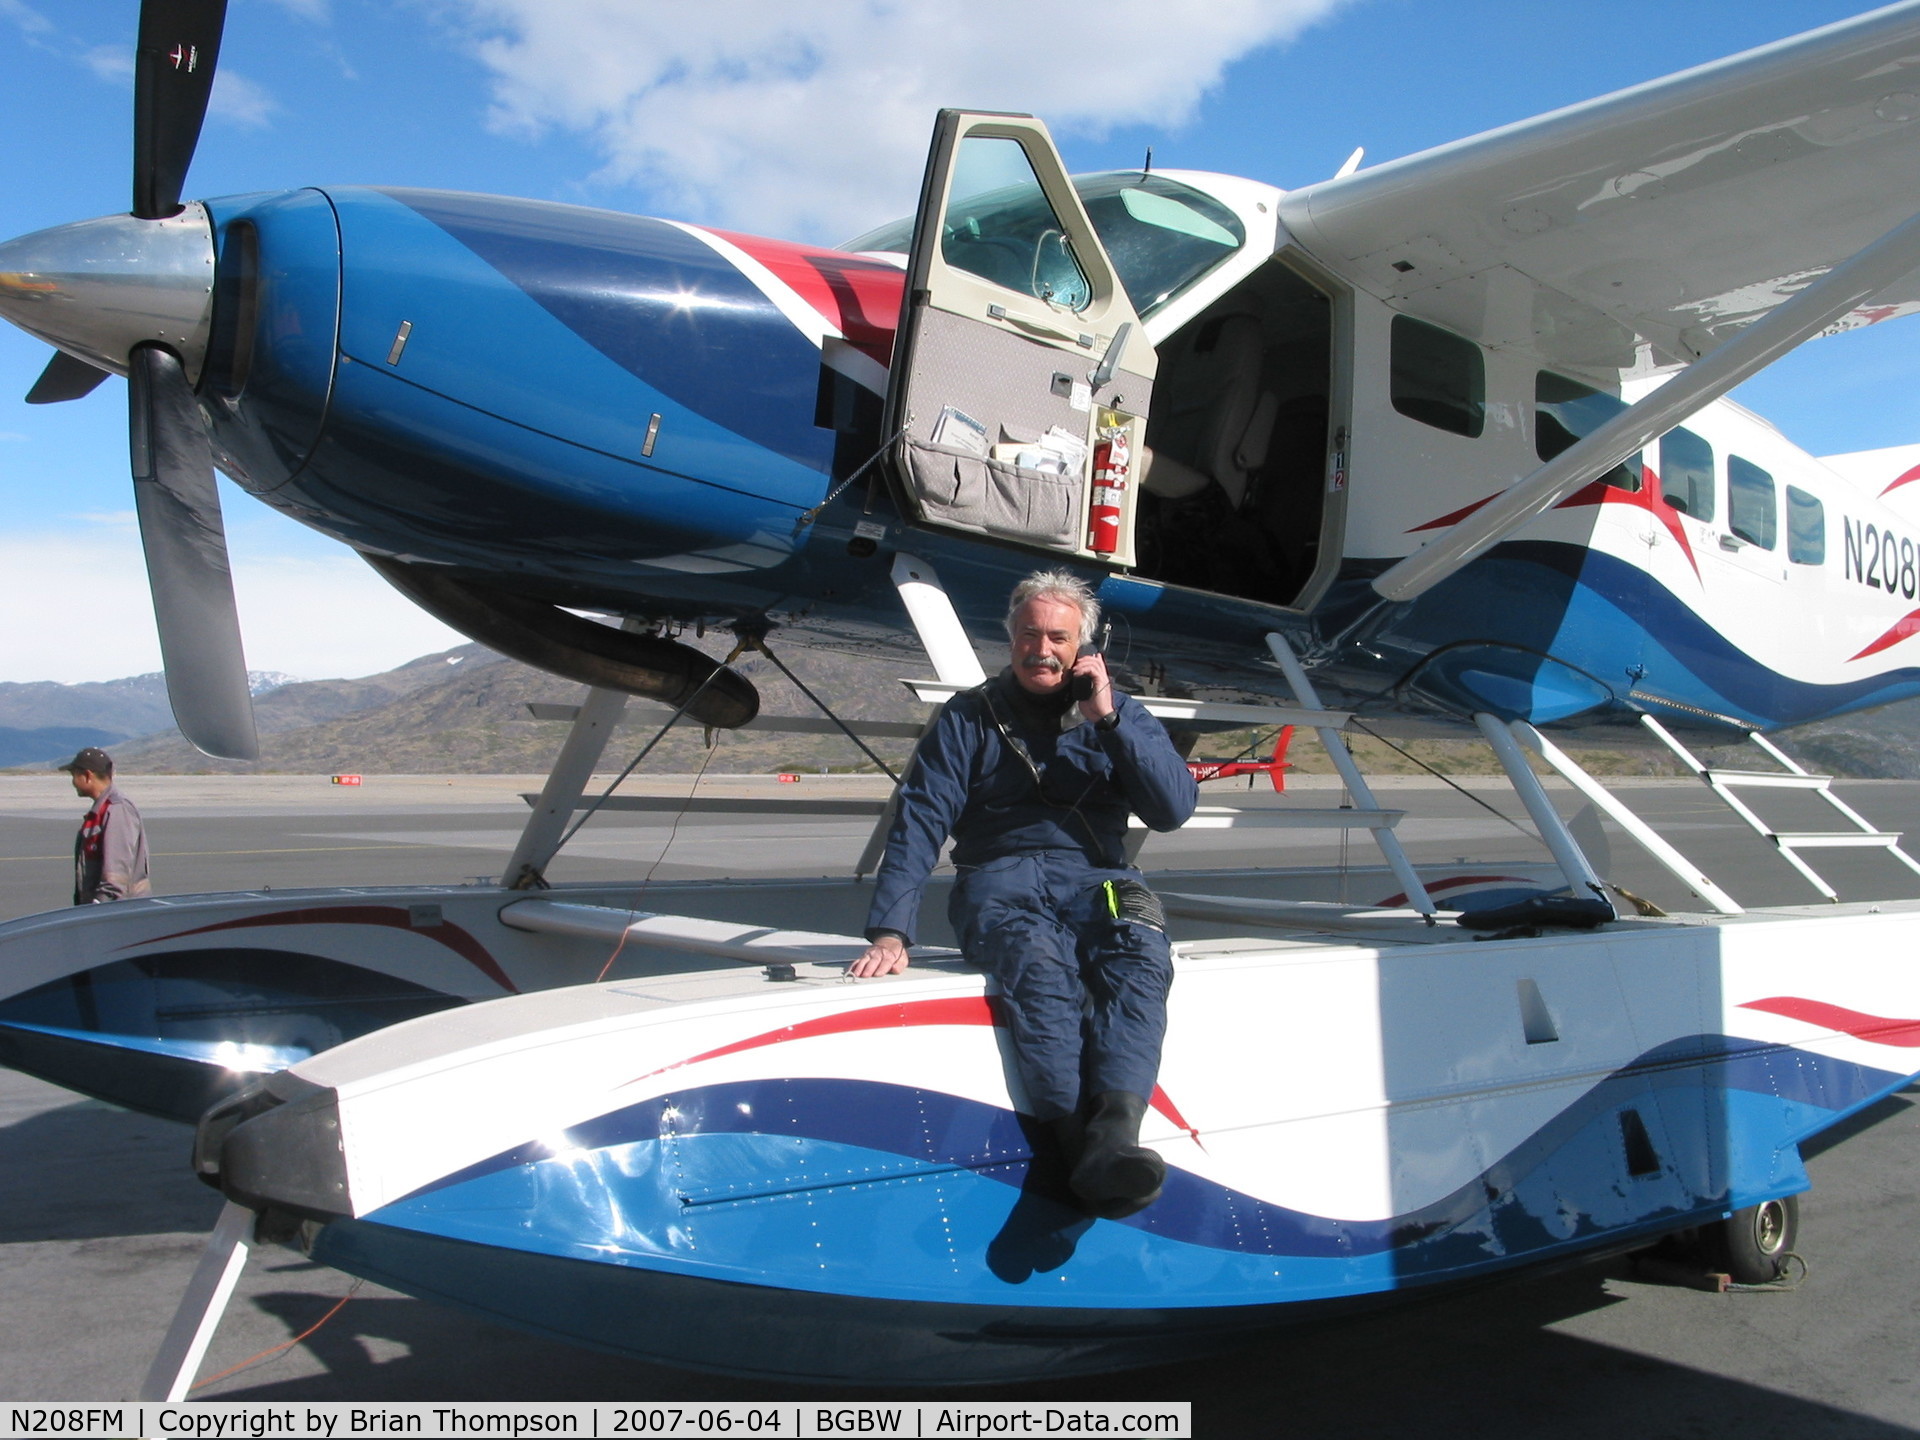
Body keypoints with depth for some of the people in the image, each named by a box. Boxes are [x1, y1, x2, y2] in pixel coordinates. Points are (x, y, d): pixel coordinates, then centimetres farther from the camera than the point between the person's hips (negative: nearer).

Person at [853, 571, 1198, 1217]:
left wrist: (1108, 719, -5)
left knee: (1140, 958, -34)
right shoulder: (968, 717, 12)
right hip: (999, 880, -1)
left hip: (1095, 878, 1)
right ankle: (1078, 1141, -50)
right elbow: (919, 821, 2)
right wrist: (889, 931, -12)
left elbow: (1175, 808, 4)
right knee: (1039, 964, -37)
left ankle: (1113, 1137, -53)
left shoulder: (1118, 714, 16)